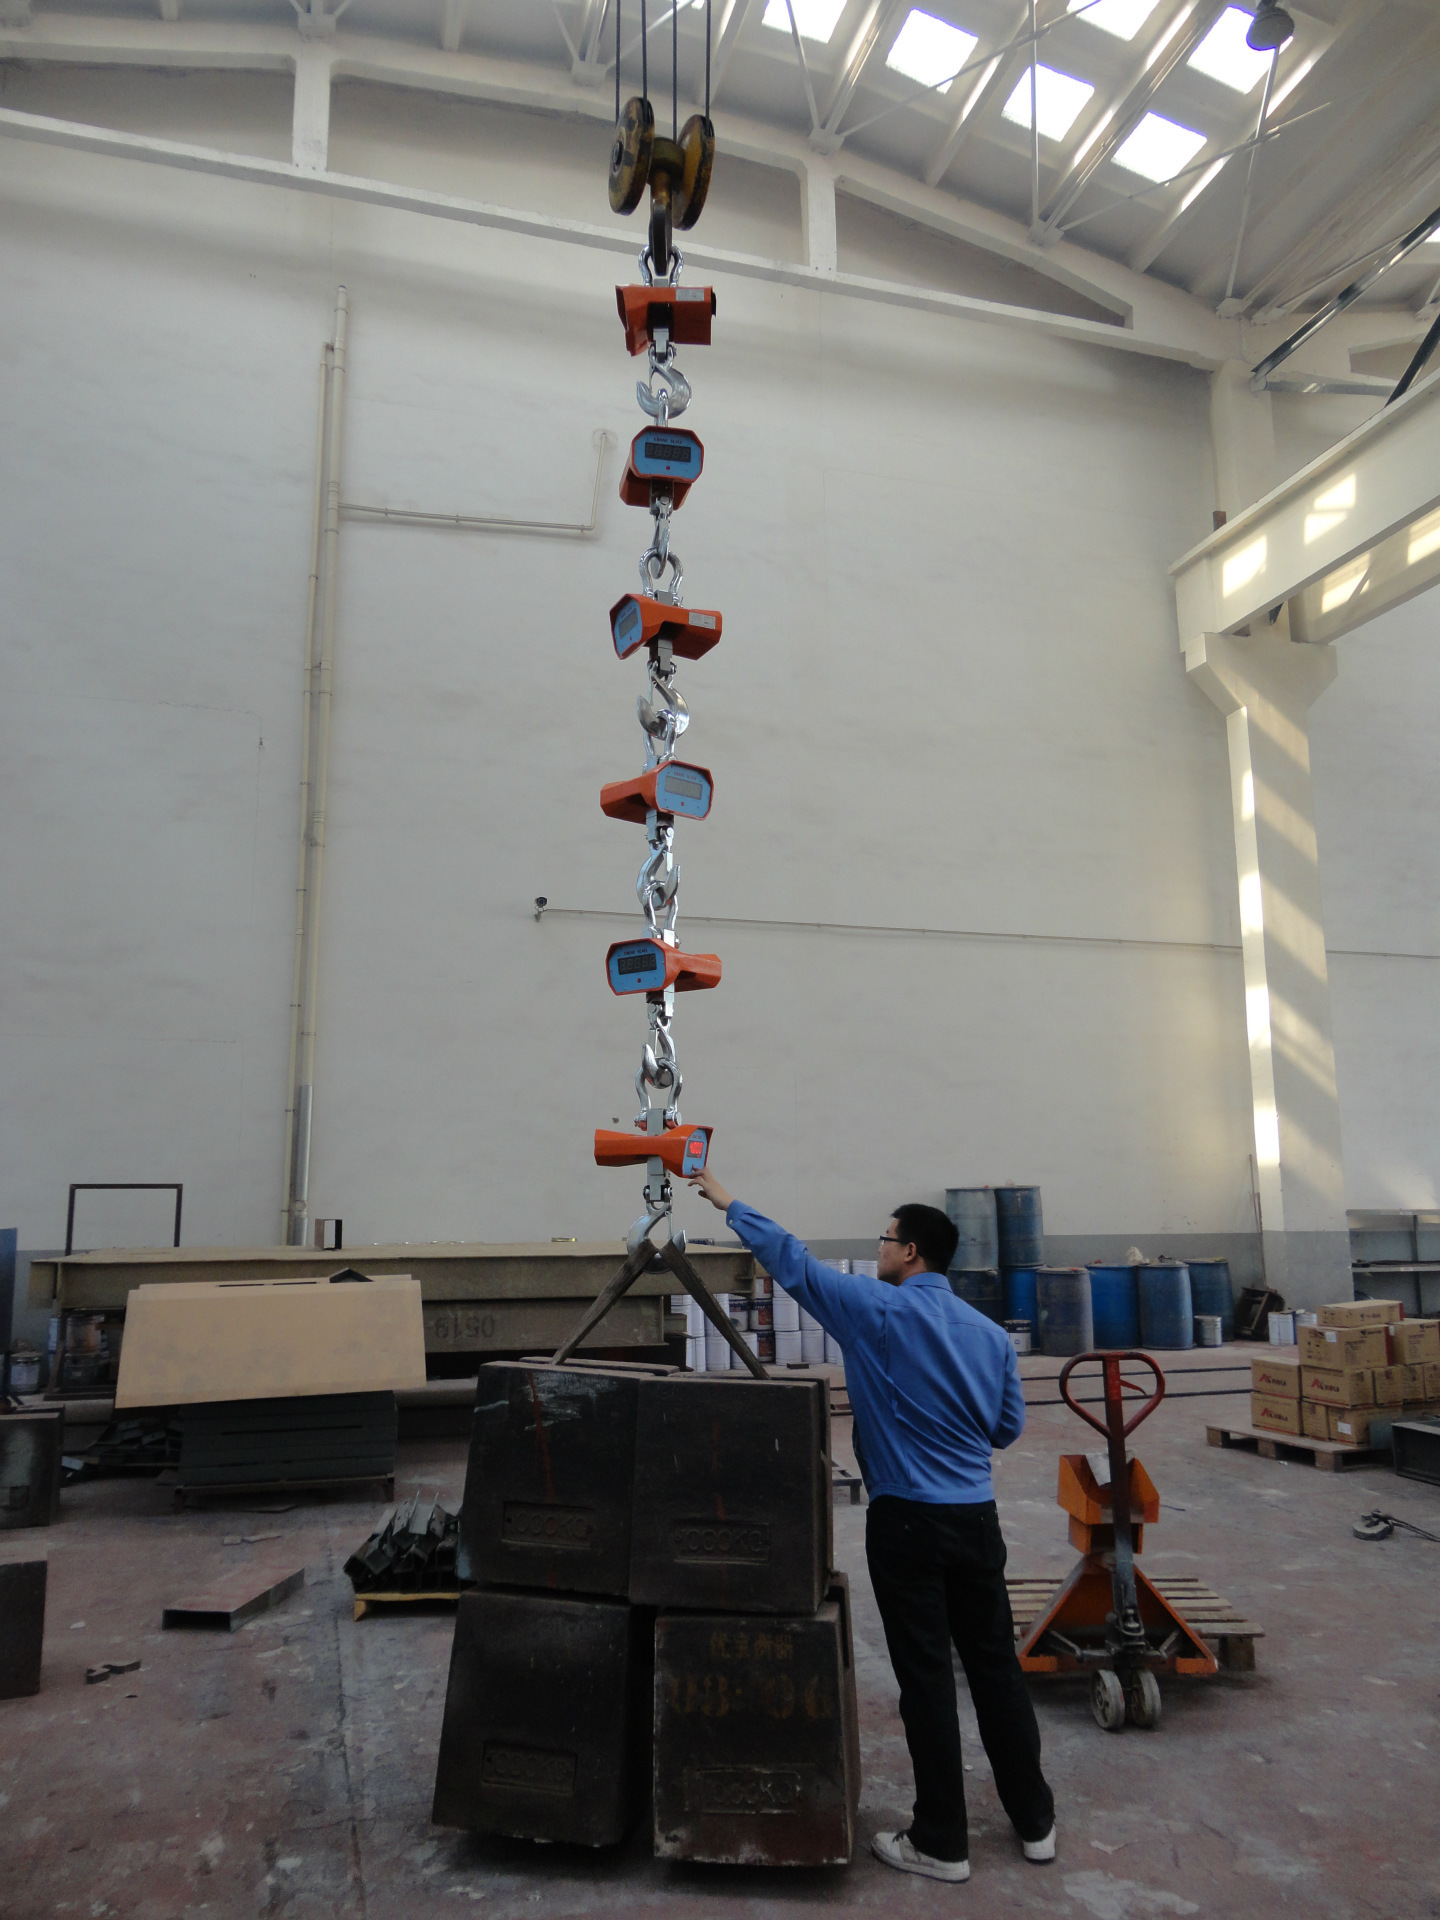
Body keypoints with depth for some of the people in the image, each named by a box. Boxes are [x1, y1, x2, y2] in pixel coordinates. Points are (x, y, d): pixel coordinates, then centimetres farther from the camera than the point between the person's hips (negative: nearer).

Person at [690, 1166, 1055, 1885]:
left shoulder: (879, 1311, -13)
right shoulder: (989, 1332, 5)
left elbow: (792, 1261, -8)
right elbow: (1009, 1425, 12)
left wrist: (728, 1203, 2)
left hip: (907, 1522, -5)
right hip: (977, 1520, 6)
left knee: (926, 1679, 4)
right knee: (996, 1667, 16)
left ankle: (941, 1843, 15)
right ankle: (1035, 1822, 27)